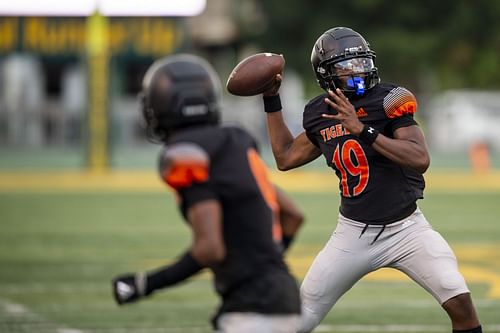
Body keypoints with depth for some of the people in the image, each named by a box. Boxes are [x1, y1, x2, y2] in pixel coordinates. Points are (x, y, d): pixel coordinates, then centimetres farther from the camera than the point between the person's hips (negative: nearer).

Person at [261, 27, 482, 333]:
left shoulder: (387, 101, -11)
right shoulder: (321, 115, 3)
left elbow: (420, 159, -23)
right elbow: (286, 157, 20)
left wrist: (363, 130, -28)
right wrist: (271, 100, 17)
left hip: (405, 228, -3)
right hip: (355, 233, 3)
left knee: (459, 302, -21)